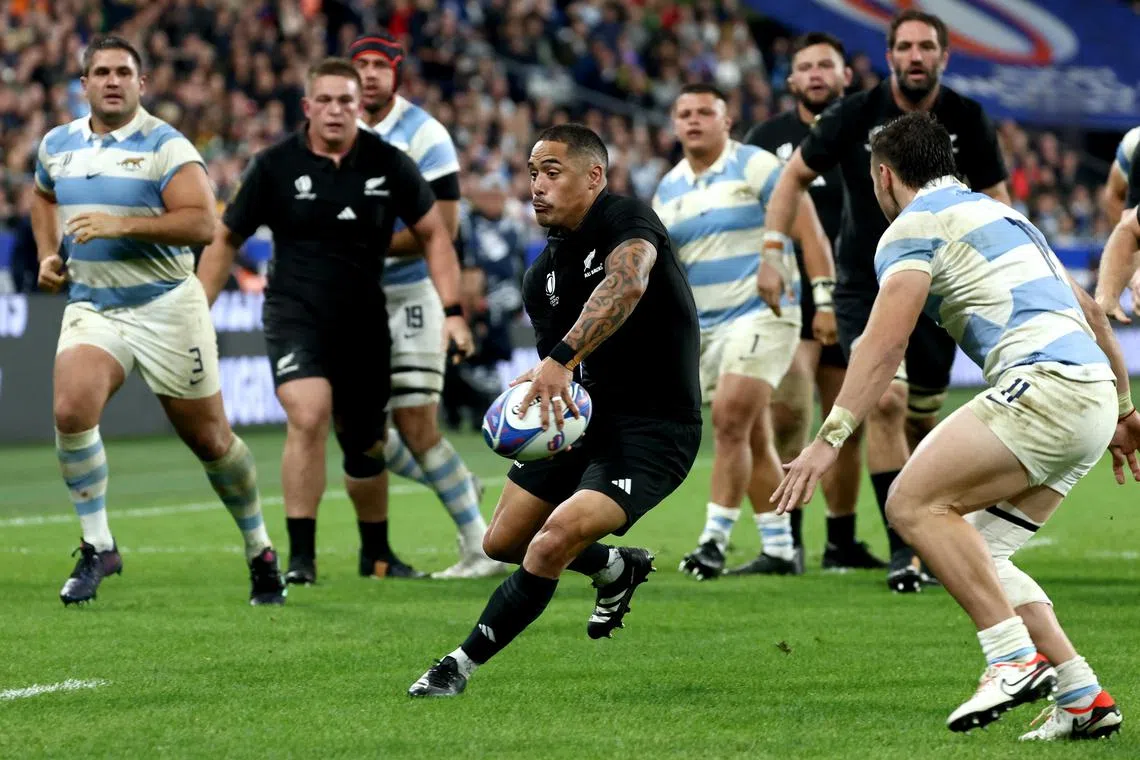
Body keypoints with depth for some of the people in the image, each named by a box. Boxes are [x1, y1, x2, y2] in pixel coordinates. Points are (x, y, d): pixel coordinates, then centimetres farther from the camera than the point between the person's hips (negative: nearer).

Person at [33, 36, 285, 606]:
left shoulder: (166, 147, -10)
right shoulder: (57, 146, 7)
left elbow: (202, 223, -21)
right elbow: (43, 198, 30)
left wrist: (122, 225, -28)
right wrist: (47, 254, 13)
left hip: (166, 307, -4)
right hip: (90, 307, 4)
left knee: (209, 437, 5)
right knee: (70, 410, -22)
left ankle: (260, 551, 25)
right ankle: (97, 547, -8)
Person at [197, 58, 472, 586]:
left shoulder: (388, 164, -2)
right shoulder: (275, 165, -5)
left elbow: (432, 233, 8)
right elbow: (226, 240, 5)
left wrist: (452, 311, -1)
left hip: (364, 322, 3)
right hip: (295, 316, -3)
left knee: (366, 443, 12)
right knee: (308, 416, -25)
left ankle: (376, 554, 36)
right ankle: (300, 556, -20)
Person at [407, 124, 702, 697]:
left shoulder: (627, 220, -17)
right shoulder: (541, 275, 7)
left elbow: (627, 286, -39)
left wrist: (561, 360, -51)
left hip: (654, 429, -9)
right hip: (585, 416, 9)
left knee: (552, 545, -24)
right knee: (502, 542, 13)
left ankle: (462, 664, -9)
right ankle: (618, 569, 39)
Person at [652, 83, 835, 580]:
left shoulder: (755, 166, -7)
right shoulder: (668, 189, 12)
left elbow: (809, 230, -11)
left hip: (760, 312, -7)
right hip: (704, 325, 7)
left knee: (730, 420, -18)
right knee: (754, 439, 8)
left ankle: (714, 541, -17)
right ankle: (780, 551, 12)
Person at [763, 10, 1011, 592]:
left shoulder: (967, 122, -4)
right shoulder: (855, 116, -9)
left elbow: (994, 197, 5)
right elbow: (796, 175, 3)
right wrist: (774, 245, -6)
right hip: (865, 286, -2)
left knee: (921, 417, 11)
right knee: (884, 401, -19)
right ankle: (901, 549, -18)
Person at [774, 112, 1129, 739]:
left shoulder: (915, 225, 2)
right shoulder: (997, 214, 29)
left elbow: (885, 342, -11)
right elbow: (1089, 312, 34)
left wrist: (829, 439, -15)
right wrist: (1122, 410, 41)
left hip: (1046, 382, -9)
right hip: (1090, 399, 9)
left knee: (915, 503, -14)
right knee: (976, 554, 10)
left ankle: (1018, 657, -21)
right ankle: (1083, 699, 3)